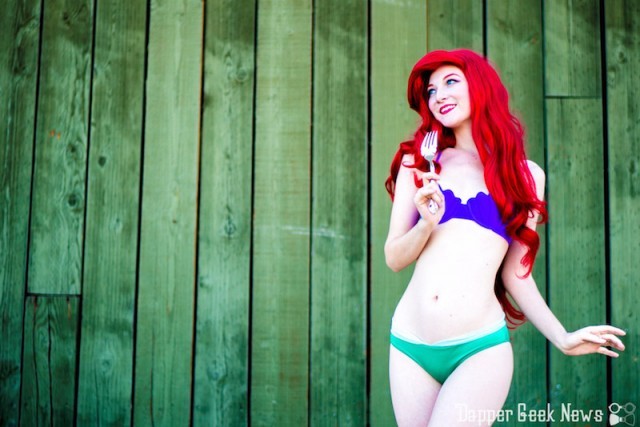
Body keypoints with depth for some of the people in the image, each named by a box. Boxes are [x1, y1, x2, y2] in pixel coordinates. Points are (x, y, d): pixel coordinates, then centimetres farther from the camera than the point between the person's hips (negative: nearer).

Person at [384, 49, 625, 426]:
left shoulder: (525, 175, 7)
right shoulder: (418, 163, 8)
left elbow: (515, 272, 10)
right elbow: (394, 258, 5)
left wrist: (562, 337, 6)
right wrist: (427, 223, -12)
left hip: (480, 349, -2)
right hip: (410, 345, 2)